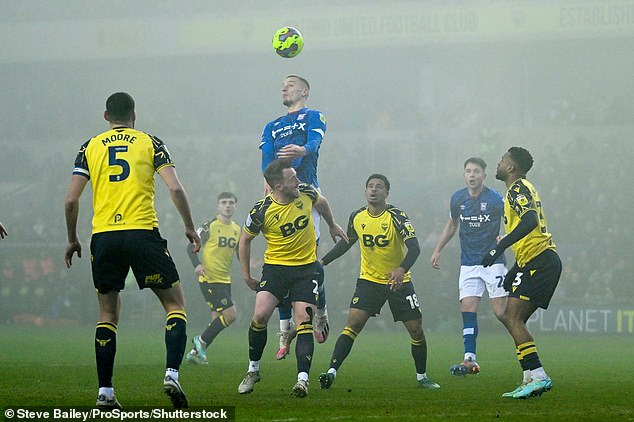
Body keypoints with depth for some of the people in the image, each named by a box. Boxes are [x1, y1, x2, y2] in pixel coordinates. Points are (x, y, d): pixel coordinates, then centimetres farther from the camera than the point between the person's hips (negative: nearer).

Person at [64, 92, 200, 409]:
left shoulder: (90, 147, 12)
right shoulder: (150, 143, 8)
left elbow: (71, 199, 5)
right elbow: (175, 188, -3)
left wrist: (72, 239, 18)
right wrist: (190, 228, 8)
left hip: (103, 237, 2)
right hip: (142, 233, -2)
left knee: (108, 314, 13)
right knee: (175, 304, 9)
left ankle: (105, 392, 8)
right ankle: (171, 374, -10)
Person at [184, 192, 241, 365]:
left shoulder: (237, 229, 11)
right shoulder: (209, 226, -8)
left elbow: (240, 253, 22)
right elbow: (191, 247, -8)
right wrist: (197, 265, -25)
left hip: (225, 281, 8)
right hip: (209, 279, -8)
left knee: (218, 320, 7)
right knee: (231, 314, -16)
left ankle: (195, 352, 17)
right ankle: (201, 341, -1)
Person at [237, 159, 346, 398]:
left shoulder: (306, 193, -8)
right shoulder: (262, 211, -16)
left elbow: (321, 202, 18)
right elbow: (245, 239, 2)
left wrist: (332, 225, 31)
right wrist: (246, 275, 5)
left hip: (307, 268, 2)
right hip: (275, 267, -2)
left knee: (304, 322, -11)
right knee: (260, 316, -16)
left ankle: (303, 379, -16)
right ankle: (253, 371, 5)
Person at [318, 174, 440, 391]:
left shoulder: (396, 217, -15)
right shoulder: (357, 217, -2)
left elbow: (414, 247, -24)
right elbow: (346, 243, 16)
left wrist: (402, 269, -42)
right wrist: (323, 261, 10)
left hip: (399, 281, -2)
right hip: (369, 280, 2)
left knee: (416, 330, 0)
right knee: (353, 323, -16)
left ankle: (422, 377, 20)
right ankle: (332, 371, -20)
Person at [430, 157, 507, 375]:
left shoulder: (494, 199, -11)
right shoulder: (457, 199, 5)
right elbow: (452, 224, 22)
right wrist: (438, 249, 21)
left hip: (493, 261, -4)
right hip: (469, 264, 4)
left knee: (500, 312, -10)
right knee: (467, 309, -7)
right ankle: (470, 360, -7)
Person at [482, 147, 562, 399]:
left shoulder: (518, 189, -7)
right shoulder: (521, 189, 24)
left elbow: (530, 221, -25)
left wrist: (499, 247, -28)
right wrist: (513, 272, 30)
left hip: (539, 262, -10)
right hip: (540, 262, 10)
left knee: (512, 318, -15)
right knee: (513, 320, 10)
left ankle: (538, 376, -22)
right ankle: (530, 379, 6)